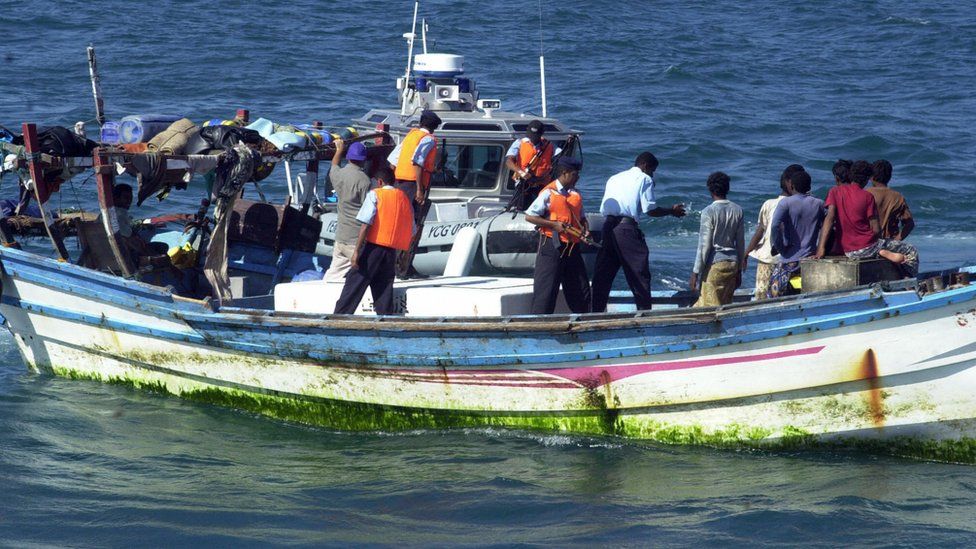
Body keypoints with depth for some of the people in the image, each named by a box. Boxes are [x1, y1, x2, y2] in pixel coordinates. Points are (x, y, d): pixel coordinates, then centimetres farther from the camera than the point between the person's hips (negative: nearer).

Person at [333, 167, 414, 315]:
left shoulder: (375, 195, -2)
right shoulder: (405, 199, 14)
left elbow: (366, 224, -12)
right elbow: (411, 231, 16)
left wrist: (357, 251, -13)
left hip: (373, 247, -5)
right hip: (392, 252, 5)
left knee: (354, 284, -2)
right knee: (384, 292, 7)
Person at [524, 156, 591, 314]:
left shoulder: (576, 195, 12)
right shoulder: (548, 193, -8)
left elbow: (581, 217, 24)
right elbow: (529, 217, -10)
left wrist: (585, 231, 2)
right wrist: (554, 225, -16)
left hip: (572, 247, 7)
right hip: (552, 246, -7)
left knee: (580, 288, 10)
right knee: (546, 288, -6)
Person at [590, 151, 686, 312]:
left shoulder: (614, 178, 24)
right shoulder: (644, 179, 5)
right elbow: (650, 210, -3)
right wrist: (672, 211, 11)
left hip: (607, 225, 6)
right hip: (627, 228, -6)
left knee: (602, 275, 7)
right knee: (639, 274, 1)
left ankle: (596, 312, 5)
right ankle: (644, 311, 0)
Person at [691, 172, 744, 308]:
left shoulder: (709, 211, -11)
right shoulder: (737, 210, 4)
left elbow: (704, 245, -12)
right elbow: (740, 243, 9)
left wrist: (696, 272, -7)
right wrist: (739, 269, 18)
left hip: (714, 262, -6)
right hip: (732, 263, 6)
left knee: (711, 306, -3)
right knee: (725, 305, 12)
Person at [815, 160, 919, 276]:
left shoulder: (835, 192, -1)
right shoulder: (867, 197, -9)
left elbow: (829, 218, -14)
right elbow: (876, 230, -11)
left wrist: (821, 248, -19)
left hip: (848, 252, 4)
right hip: (868, 248, -4)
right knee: (912, 252, 9)